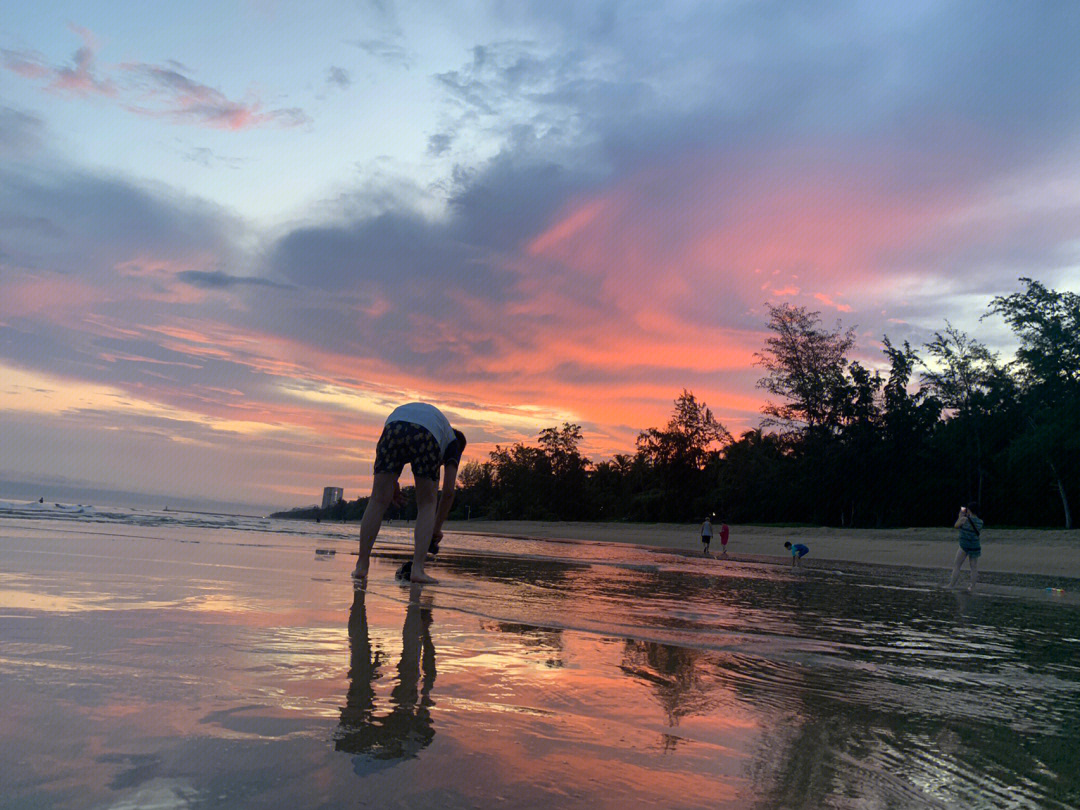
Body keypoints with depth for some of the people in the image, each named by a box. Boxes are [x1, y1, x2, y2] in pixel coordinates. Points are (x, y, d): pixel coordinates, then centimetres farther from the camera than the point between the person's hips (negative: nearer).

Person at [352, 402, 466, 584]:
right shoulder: (453, 442, 32)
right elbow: (448, 491, 24)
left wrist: (392, 480, 27)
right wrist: (437, 529, 32)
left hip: (393, 428, 3)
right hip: (426, 437, -3)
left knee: (378, 501, 12)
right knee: (427, 504, 13)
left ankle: (362, 565, 13)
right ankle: (417, 569, 6)